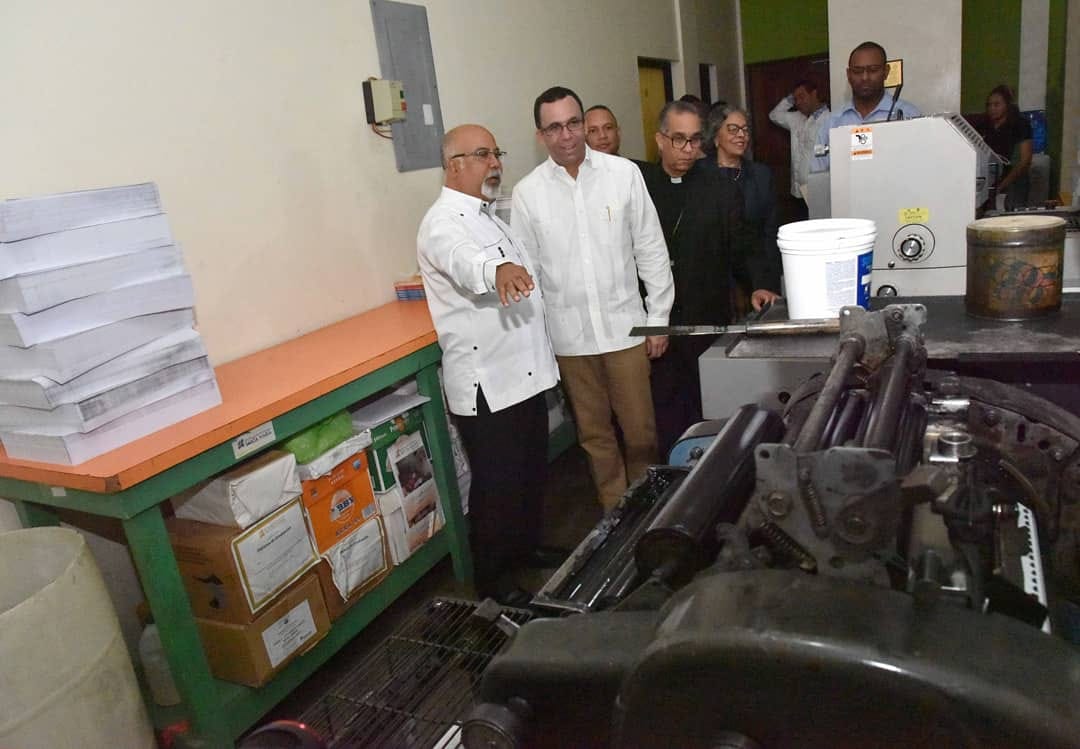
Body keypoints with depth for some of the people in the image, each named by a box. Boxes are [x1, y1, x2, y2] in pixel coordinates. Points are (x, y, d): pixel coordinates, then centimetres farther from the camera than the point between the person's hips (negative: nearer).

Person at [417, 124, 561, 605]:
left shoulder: (487, 215, 14)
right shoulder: (443, 224, -18)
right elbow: (464, 260, -43)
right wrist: (498, 270, -61)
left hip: (524, 372, 9)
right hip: (487, 383, -9)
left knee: (532, 474, 21)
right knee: (497, 487, 4)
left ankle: (527, 549, 42)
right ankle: (490, 581, 23)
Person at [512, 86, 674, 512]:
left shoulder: (624, 173, -3)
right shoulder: (527, 193, -1)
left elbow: (651, 249, 1)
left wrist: (659, 318, 1)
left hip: (624, 325, 0)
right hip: (568, 334, 1)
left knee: (640, 429, 8)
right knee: (594, 433, 13)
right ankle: (615, 512, 31)